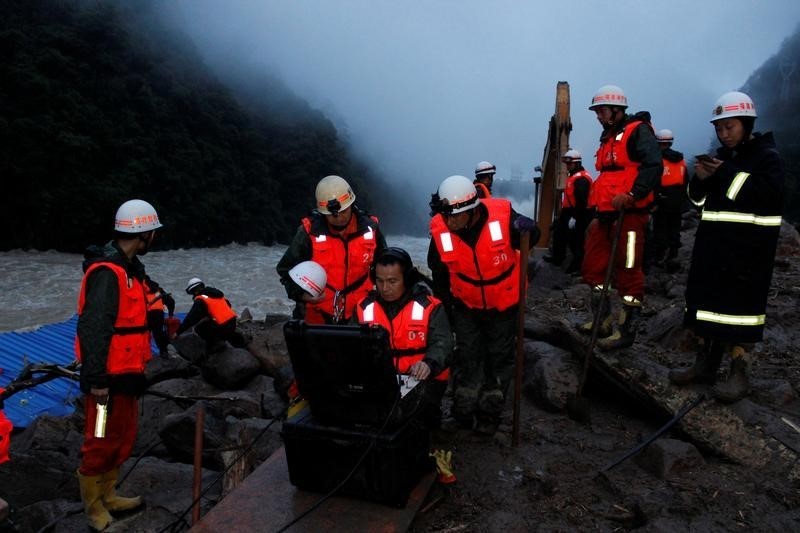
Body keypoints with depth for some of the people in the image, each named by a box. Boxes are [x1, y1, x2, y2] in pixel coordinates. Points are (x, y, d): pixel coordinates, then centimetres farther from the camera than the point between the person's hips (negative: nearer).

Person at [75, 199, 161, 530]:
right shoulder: (107, 272, -21)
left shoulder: (128, 268, 11)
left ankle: (107, 496, 35)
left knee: (123, 439, 19)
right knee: (101, 443, 5)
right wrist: (96, 380, -23)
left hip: (126, 373, 10)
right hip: (109, 377, -10)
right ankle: (93, 506, 23)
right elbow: (93, 328, -25)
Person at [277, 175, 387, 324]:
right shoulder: (309, 232, -12)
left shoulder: (370, 228, -5)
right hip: (318, 315, -2)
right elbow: (286, 268, -2)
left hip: (359, 314, 2)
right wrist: (300, 294, -18)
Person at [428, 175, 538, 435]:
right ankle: (463, 413, 28)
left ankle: (490, 413, 31)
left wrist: (525, 230, -23)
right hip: (466, 306, 1)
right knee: (466, 357, 9)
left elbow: (532, 235, -3)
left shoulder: (503, 217, -29)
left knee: (499, 358, 13)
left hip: (503, 304, -1)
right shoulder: (440, 230, -23)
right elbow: (439, 274, -4)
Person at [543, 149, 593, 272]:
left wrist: (574, 217, -25)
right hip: (569, 212, 11)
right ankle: (557, 258, 32)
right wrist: (563, 213, 24)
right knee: (559, 234, 19)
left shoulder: (581, 178, -18)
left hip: (577, 215, -11)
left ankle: (577, 265, 2)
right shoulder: (573, 176, 17)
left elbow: (581, 200, -25)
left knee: (575, 241, -6)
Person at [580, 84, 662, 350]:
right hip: (606, 214, 10)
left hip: (629, 214, -9)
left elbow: (654, 165, -19)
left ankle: (626, 330, 4)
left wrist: (632, 194, -28)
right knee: (593, 267, 12)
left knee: (628, 273, -4)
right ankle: (604, 320, 25)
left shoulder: (638, 131, -6)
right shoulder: (609, 138, 21)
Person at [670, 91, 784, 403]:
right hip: (714, 243, 7)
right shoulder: (721, 157, 16)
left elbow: (769, 193, -18)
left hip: (748, 247, -6)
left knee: (741, 305, -6)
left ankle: (739, 373, 2)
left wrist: (728, 175, -18)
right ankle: (706, 364, 18)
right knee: (709, 301, 8)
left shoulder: (767, 156, -2)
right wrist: (699, 179, -4)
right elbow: (699, 199, 16)